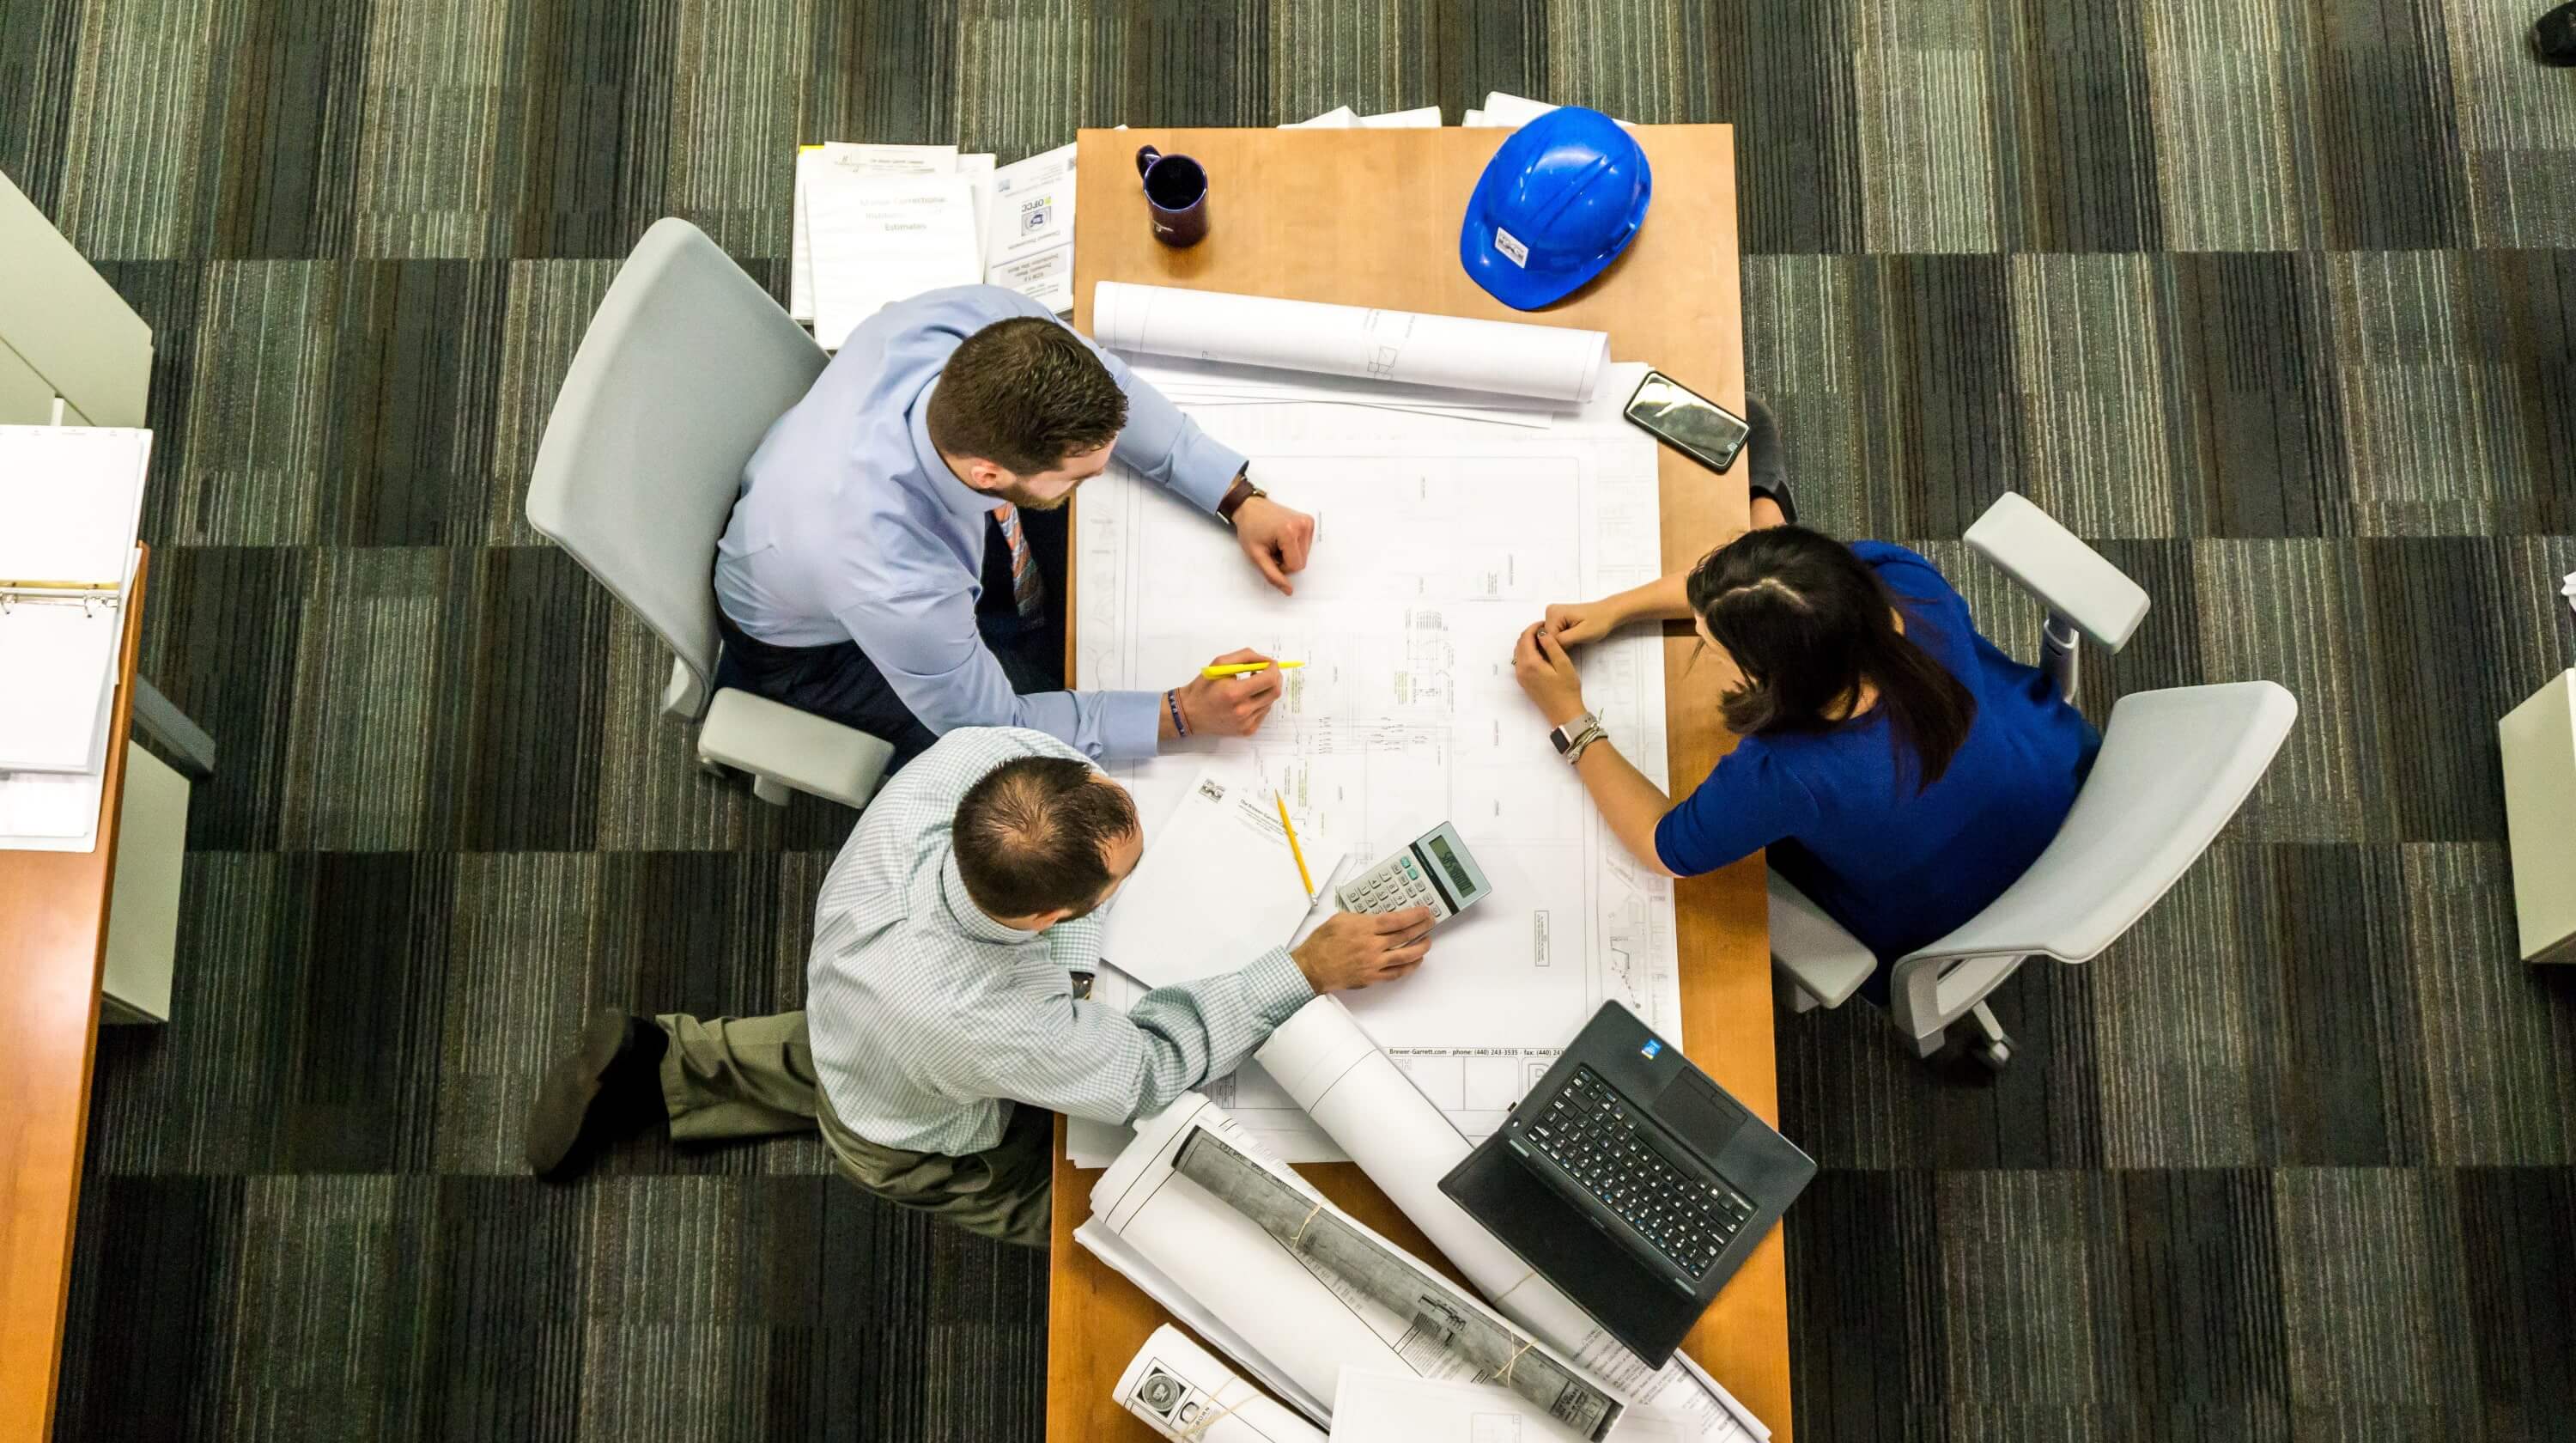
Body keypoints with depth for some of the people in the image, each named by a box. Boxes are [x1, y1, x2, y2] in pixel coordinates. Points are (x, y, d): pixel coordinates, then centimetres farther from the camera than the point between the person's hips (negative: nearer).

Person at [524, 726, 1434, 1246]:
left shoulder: (966, 757, -41)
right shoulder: (997, 1026, -51)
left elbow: (1035, 729, -14)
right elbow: (1152, 1068, -31)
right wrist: (1311, 970, -32)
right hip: (920, 1147, -5)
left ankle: (662, 1065, 36)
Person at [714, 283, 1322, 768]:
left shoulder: (985, 321, -36)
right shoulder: (896, 586, -47)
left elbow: (1110, 385, -12)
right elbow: (990, 724, -27)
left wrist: (1239, 499, -19)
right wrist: (1182, 713, -27)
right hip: (816, 640, -5)